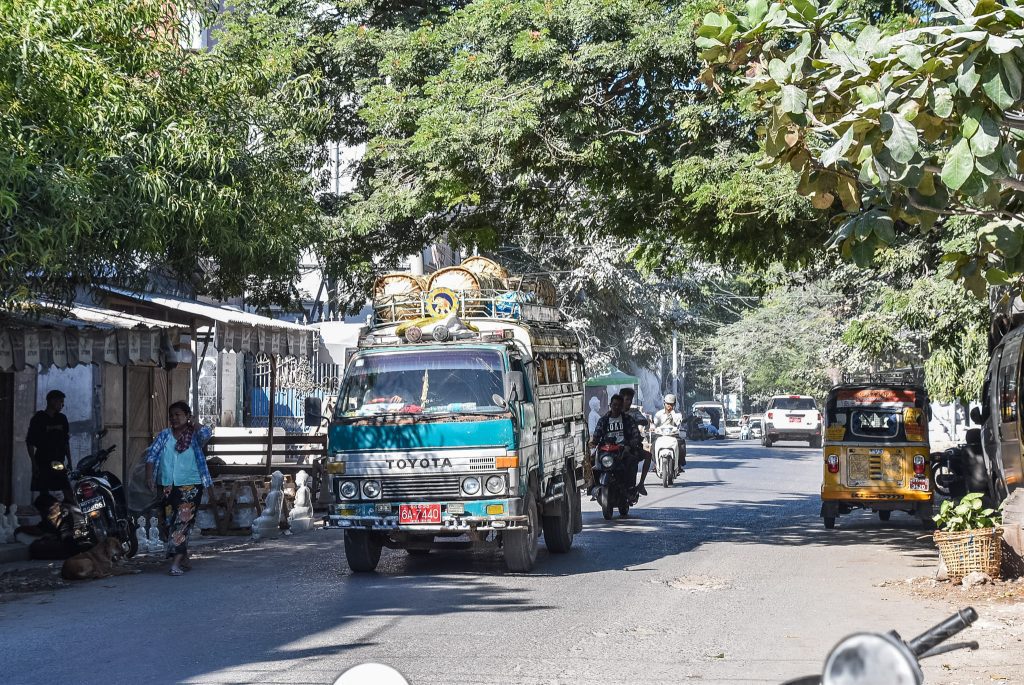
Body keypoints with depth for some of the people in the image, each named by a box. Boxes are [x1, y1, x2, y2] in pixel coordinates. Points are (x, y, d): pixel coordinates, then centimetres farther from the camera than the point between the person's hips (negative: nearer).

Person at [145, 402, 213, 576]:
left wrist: (192, 424, -8)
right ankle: (185, 559, 21)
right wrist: (149, 476, -9)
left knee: (183, 522, -14)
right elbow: (152, 455, 4)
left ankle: (176, 563, -19)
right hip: (168, 486, 5)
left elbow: (206, 433, -24)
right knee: (170, 523, 9)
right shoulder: (164, 435, 10)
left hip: (190, 485, -5)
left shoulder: (194, 435, 0)